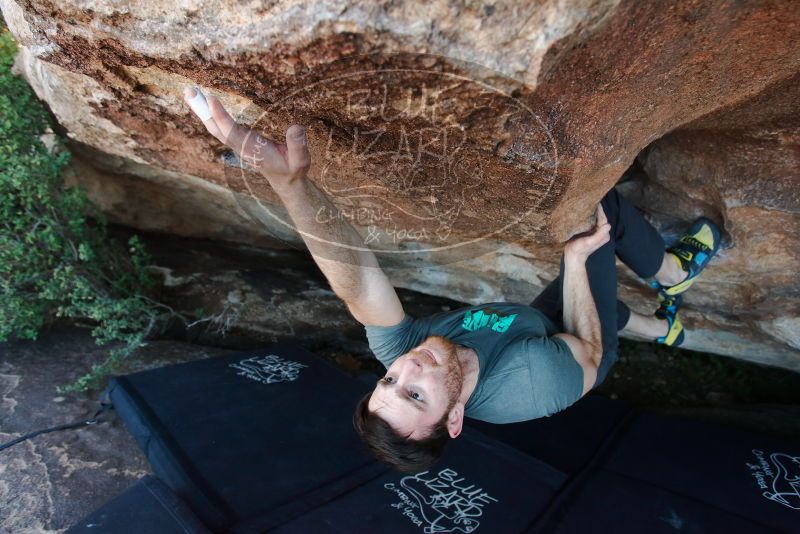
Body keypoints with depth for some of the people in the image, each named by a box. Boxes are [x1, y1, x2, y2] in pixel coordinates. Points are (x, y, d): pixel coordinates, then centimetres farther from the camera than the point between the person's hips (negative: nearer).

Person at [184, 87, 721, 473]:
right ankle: (674, 272, 20)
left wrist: (288, 179, -67)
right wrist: (577, 258, -21)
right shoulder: (533, 386, -46)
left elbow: (357, 282, -52)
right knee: (601, 207, -11)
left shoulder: (397, 352, -38)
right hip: (566, 341, -3)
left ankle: (661, 327, 52)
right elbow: (591, 354, -25)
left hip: (533, 321, 4)